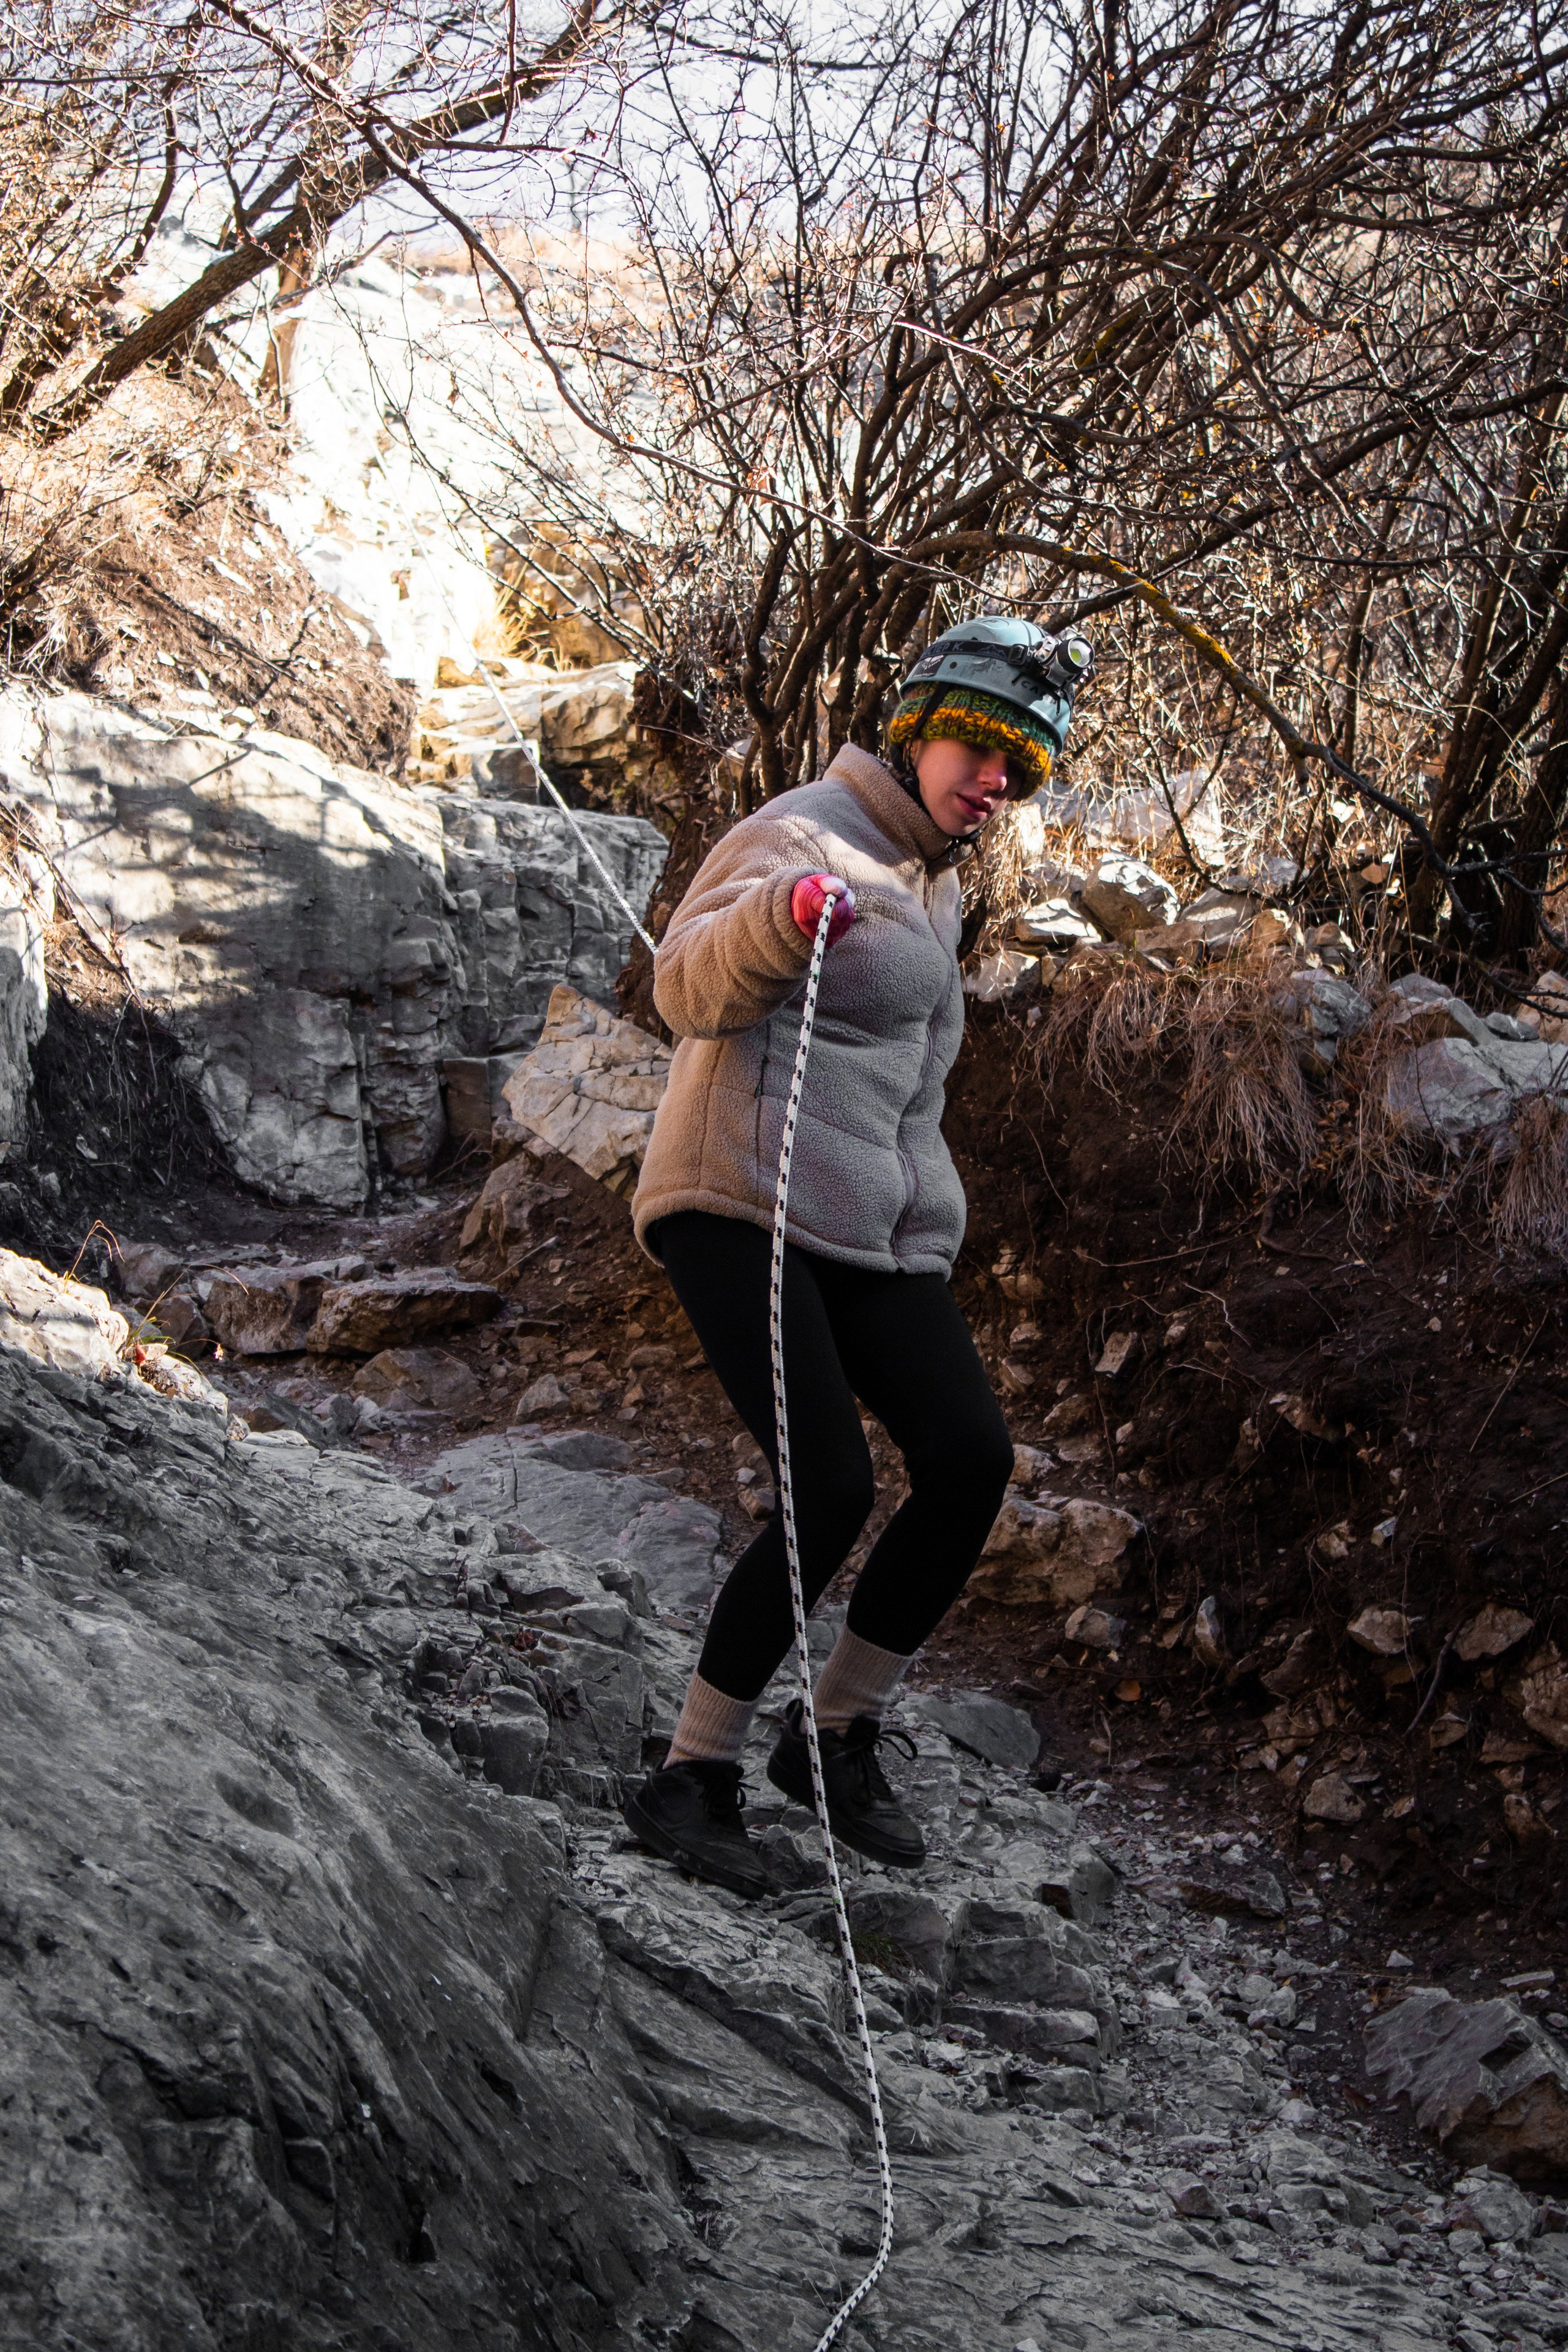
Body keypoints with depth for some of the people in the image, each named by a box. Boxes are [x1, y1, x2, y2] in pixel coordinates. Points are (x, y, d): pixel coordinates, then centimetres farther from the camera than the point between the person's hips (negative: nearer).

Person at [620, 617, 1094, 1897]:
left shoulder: (938, 885, 21)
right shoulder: (808, 834, -5)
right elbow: (690, 989, -21)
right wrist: (781, 916, -40)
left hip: (878, 1230, 8)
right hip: (743, 1204, -8)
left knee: (973, 1460, -10)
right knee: (833, 1487, -19)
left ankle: (837, 1737, 7)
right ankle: (692, 1778, -5)